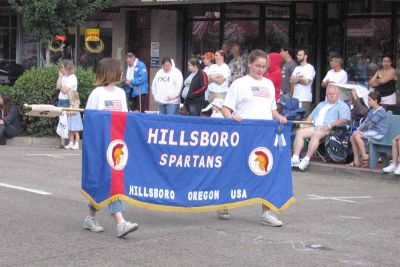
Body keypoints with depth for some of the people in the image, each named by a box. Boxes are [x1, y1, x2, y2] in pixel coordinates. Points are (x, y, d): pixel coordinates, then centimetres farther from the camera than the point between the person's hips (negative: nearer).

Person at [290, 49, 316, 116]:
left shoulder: (310, 68, -3)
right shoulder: (297, 68, 18)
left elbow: (306, 81, -14)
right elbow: (291, 80, 8)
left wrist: (296, 79, 1)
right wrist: (301, 79, -7)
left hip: (305, 99, -6)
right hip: (295, 98, 6)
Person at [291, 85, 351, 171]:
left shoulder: (342, 106, 9)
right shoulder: (321, 104, 32)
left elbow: (344, 119, -8)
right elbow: (311, 116, 33)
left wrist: (330, 125, -20)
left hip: (330, 130, -7)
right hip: (315, 127, 7)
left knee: (316, 134, -36)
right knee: (300, 132, -18)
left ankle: (306, 160, -43)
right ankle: (295, 158, -29)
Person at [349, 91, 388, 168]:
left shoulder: (381, 111, -14)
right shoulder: (371, 111, 17)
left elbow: (371, 123, -17)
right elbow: (365, 121, 14)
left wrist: (360, 130, -13)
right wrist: (358, 129, -1)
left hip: (379, 133, -10)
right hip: (372, 132, 10)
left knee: (357, 136, -24)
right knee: (352, 138, -3)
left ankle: (364, 157, -20)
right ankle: (356, 161, -5)